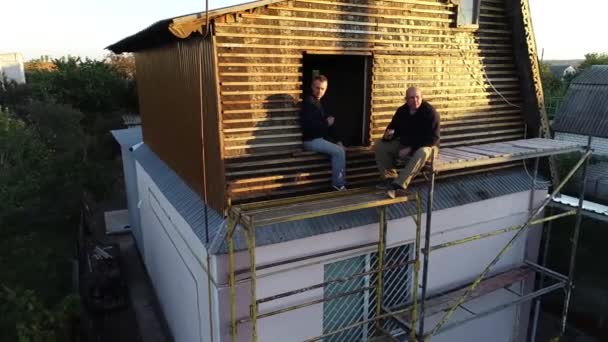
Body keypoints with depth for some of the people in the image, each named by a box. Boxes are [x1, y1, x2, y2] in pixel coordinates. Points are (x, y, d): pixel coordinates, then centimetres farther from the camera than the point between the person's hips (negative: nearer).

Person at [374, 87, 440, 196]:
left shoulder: (430, 112, -19)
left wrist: (411, 148, -27)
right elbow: (394, 127, 9)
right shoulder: (402, 111, -2)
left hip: (425, 146, -6)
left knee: (422, 153, -41)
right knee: (379, 145, -8)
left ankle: (398, 184, -42)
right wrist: (388, 135, -17)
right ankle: (390, 178, -9)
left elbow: (432, 138, -22)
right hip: (404, 144, 6)